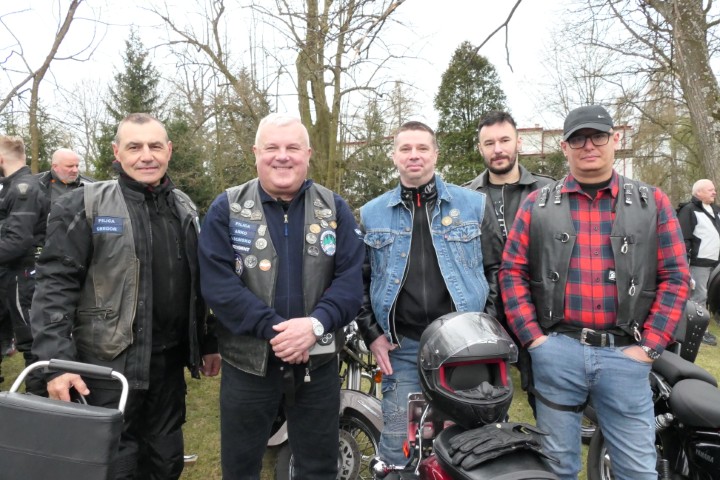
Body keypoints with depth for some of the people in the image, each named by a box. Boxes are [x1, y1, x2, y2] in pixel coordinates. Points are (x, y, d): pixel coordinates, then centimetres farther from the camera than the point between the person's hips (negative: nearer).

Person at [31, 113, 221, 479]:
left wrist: (208, 343, 14)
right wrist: (56, 359, -18)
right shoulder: (84, 205, -8)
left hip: (170, 359, 5)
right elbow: (55, 284, -12)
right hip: (110, 361, -4)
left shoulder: (185, 208, 8)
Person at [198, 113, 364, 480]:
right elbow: (217, 284, -12)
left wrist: (316, 324, -22)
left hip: (318, 363, 2)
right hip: (248, 363, -1)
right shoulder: (226, 209, -2)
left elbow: (351, 278, -6)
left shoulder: (335, 209, 2)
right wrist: (274, 329, -21)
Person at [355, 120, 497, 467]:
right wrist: (372, 334, 2)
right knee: (398, 448, 8)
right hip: (400, 349, 1)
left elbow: (497, 268, 5)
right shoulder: (372, 213, 6)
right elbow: (357, 279, 9)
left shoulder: (473, 204, 3)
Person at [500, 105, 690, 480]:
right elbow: (512, 272, 2)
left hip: (625, 354, 1)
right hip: (556, 351, 0)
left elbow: (675, 277, 4)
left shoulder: (652, 202, 6)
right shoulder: (537, 205, 4)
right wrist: (532, 336, -5)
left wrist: (650, 345, -4)